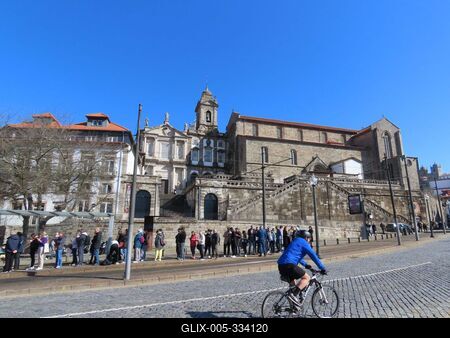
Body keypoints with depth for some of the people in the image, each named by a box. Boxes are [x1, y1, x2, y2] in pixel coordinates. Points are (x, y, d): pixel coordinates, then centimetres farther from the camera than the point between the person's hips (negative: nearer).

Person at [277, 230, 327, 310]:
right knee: (306, 277, 1)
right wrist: (323, 268, 7)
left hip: (281, 265, 9)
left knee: (292, 283, 28)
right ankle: (294, 295, -12)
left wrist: (305, 265, 48)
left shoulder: (295, 242, 30)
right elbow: (314, 256, 1)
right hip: (289, 265, -9)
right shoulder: (304, 243, 3)